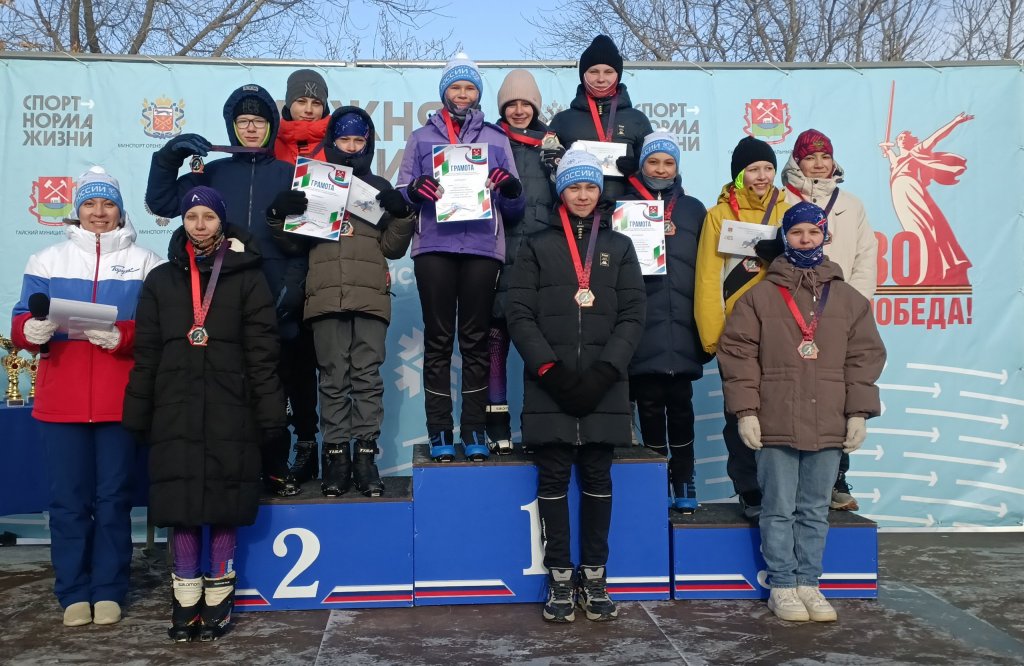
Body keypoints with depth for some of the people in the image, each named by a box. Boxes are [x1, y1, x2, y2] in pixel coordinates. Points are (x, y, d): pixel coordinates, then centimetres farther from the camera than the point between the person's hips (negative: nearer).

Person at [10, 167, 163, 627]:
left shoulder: (144, 263, 7)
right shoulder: (47, 260, 12)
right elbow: (21, 323, 5)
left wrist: (121, 336, -19)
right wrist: (32, 330, -18)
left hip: (120, 401, -1)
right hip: (60, 401, 2)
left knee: (114, 497, 4)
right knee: (67, 499, 5)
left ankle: (108, 591, 14)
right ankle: (74, 594, 15)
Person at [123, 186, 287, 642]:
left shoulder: (247, 277, 5)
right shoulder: (161, 279, 13)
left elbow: (262, 351, -1)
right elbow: (146, 352, 11)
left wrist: (271, 416, -7)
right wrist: (137, 415, 4)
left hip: (230, 410, -2)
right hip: (176, 410, 2)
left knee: (223, 503, 2)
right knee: (181, 502, 3)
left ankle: (218, 599, 14)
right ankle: (186, 600, 14)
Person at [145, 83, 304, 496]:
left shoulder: (289, 175, 11)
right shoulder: (212, 173, 16)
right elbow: (161, 203, 10)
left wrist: (293, 285, -8)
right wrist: (169, 155, -1)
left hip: (275, 300, -1)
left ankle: (275, 467, 9)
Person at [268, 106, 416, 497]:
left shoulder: (380, 189, 18)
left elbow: (393, 248, 13)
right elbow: (295, 245, 15)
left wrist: (402, 214, -4)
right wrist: (281, 216, -4)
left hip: (370, 296, 0)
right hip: (326, 296, 0)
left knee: (367, 376, -3)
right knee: (333, 378, -1)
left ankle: (366, 453, 0)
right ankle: (336, 454, 3)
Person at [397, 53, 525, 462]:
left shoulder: (496, 139, 16)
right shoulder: (422, 137, 16)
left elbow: (515, 209, 12)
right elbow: (401, 195, 9)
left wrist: (511, 188, -10)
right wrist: (416, 189, -13)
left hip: (483, 248, 0)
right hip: (434, 248, 0)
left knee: (476, 339, 1)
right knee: (438, 339, -1)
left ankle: (475, 431, 6)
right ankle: (439, 432, 3)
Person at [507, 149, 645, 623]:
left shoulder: (619, 247, 12)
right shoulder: (537, 246, 9)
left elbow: (632, 317, 4)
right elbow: (520, 315, 0)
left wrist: (603, 373, -10)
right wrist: (550, 369, -12)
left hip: (604, 387, 1)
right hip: (549, 387, -1)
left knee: (597, 479, 5)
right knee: (553, 479, 2)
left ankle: (594, 576, 15)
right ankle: (560, 577, 11)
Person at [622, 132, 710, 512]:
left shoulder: (694, 209, 15)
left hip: (682, 327, 1)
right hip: (643, 326, -1)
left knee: (680, 404, 2)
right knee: (649, 405, 2)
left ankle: (684, 483, 12)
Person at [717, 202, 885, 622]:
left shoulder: (849, 299, 9)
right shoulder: (759, 296, 1)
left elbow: (865, 357, 9)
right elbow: (737, 353, -2)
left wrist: (858, 412, 2)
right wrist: (746, 410, -7)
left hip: (829, 426, 3)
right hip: (775, 425, -2)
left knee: (815, 511, 11)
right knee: (779, 510, 5)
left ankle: (808, 584, 22)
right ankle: (782, 587, 16)